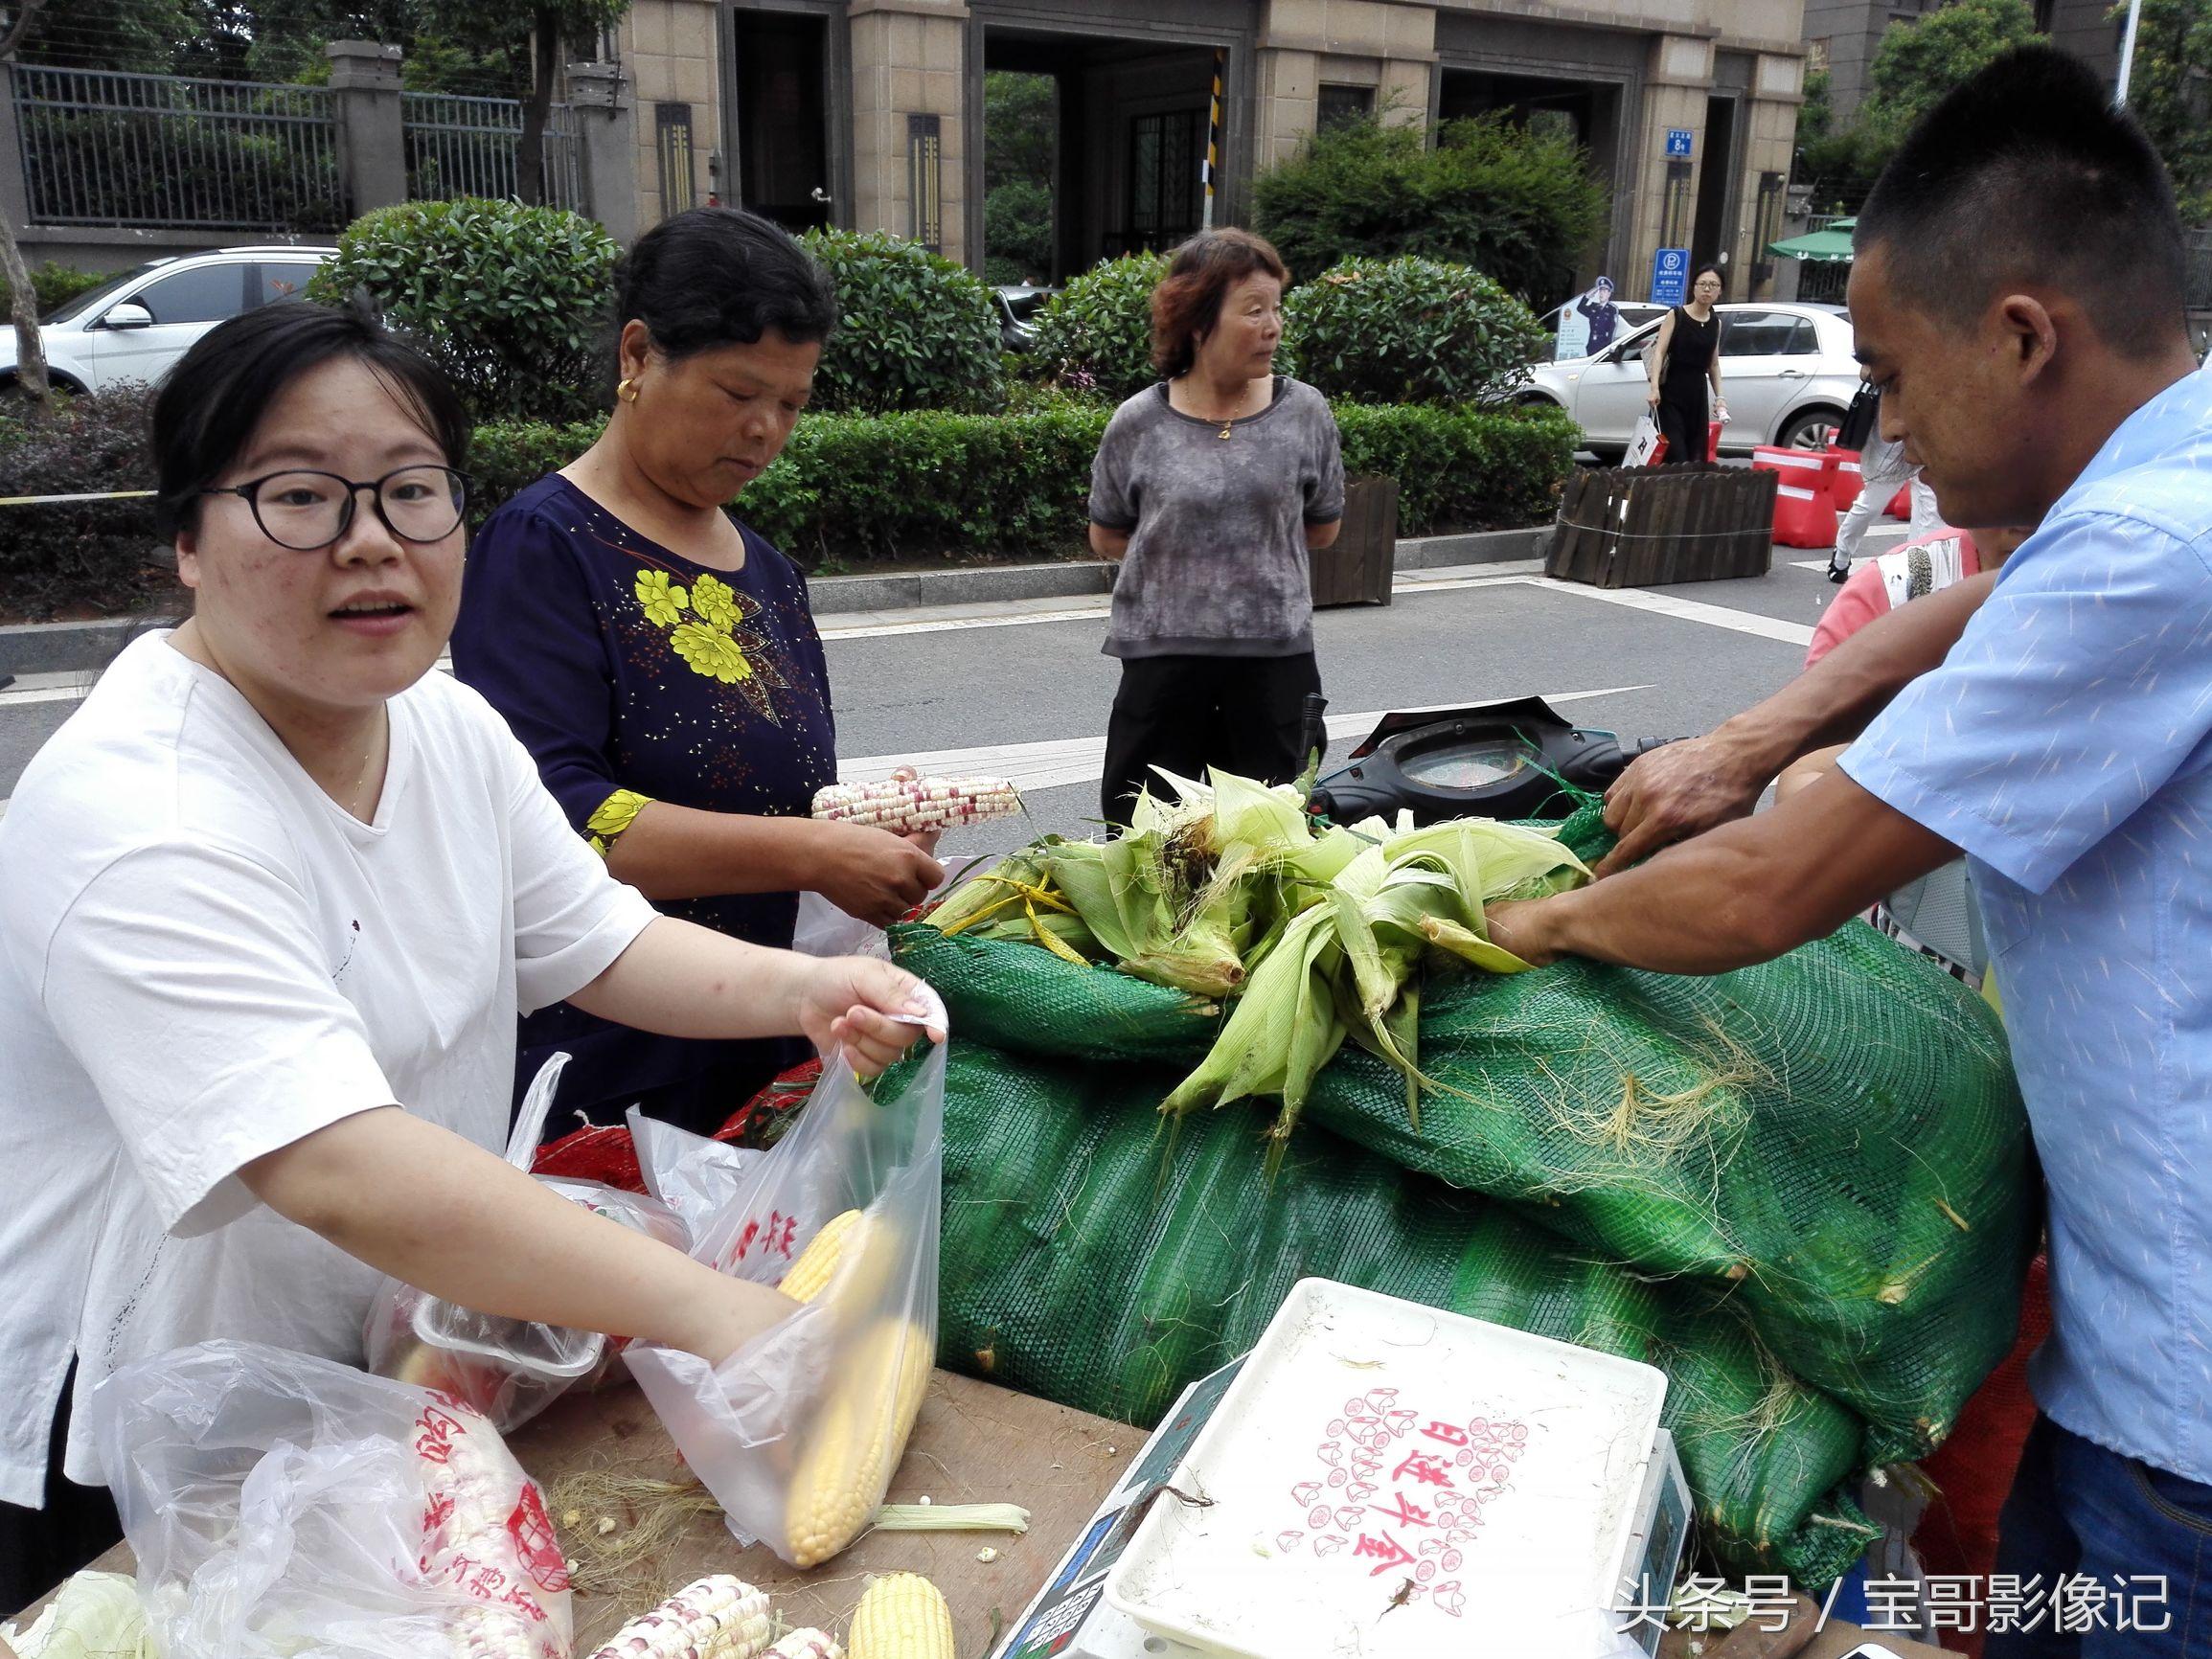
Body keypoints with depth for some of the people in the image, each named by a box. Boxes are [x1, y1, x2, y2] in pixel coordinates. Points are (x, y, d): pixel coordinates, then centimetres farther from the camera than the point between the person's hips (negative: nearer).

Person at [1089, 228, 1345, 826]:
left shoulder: (1304, 412, 1)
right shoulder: (1139, 423, -3)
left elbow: (1322, 529, 11)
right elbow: (1106, 539, 8)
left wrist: (1190, 538, 8)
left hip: (1277, 651, 1)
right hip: (1163, 650, -1)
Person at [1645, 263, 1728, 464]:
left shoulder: (1715, 323, 13)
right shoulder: (1676, 316, -1)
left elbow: (1713, 364, 20)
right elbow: (1659, 352, -9)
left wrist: (1719, 396, 10)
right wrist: (1654, 387, -22)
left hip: (1697, 395, 5)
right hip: (1671, 394, -5)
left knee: (1697, 459, 2)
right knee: (1675, 457, -13)